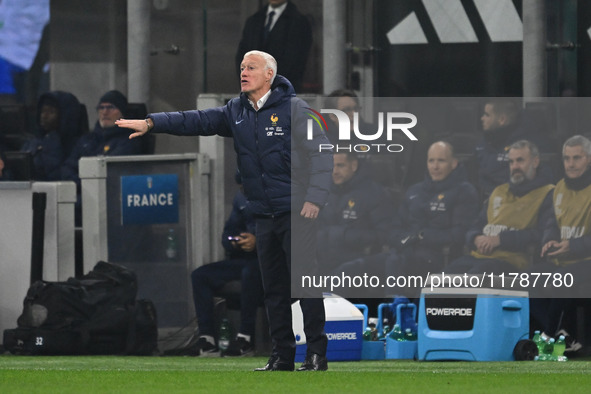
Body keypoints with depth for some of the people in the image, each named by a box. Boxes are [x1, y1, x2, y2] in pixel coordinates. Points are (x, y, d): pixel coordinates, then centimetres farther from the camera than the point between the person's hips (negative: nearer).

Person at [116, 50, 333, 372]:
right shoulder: (236, 112, 12)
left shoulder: (293, 109, -6)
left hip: (296, 212, -6)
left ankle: (316, 353, -5)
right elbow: (196, 121, 6)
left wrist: (315, 198, -15)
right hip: (264, 214, 7)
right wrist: (151, 123, -5)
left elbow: (321, 152, -8)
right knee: (273, 287, 8)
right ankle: (282, 355, 13)